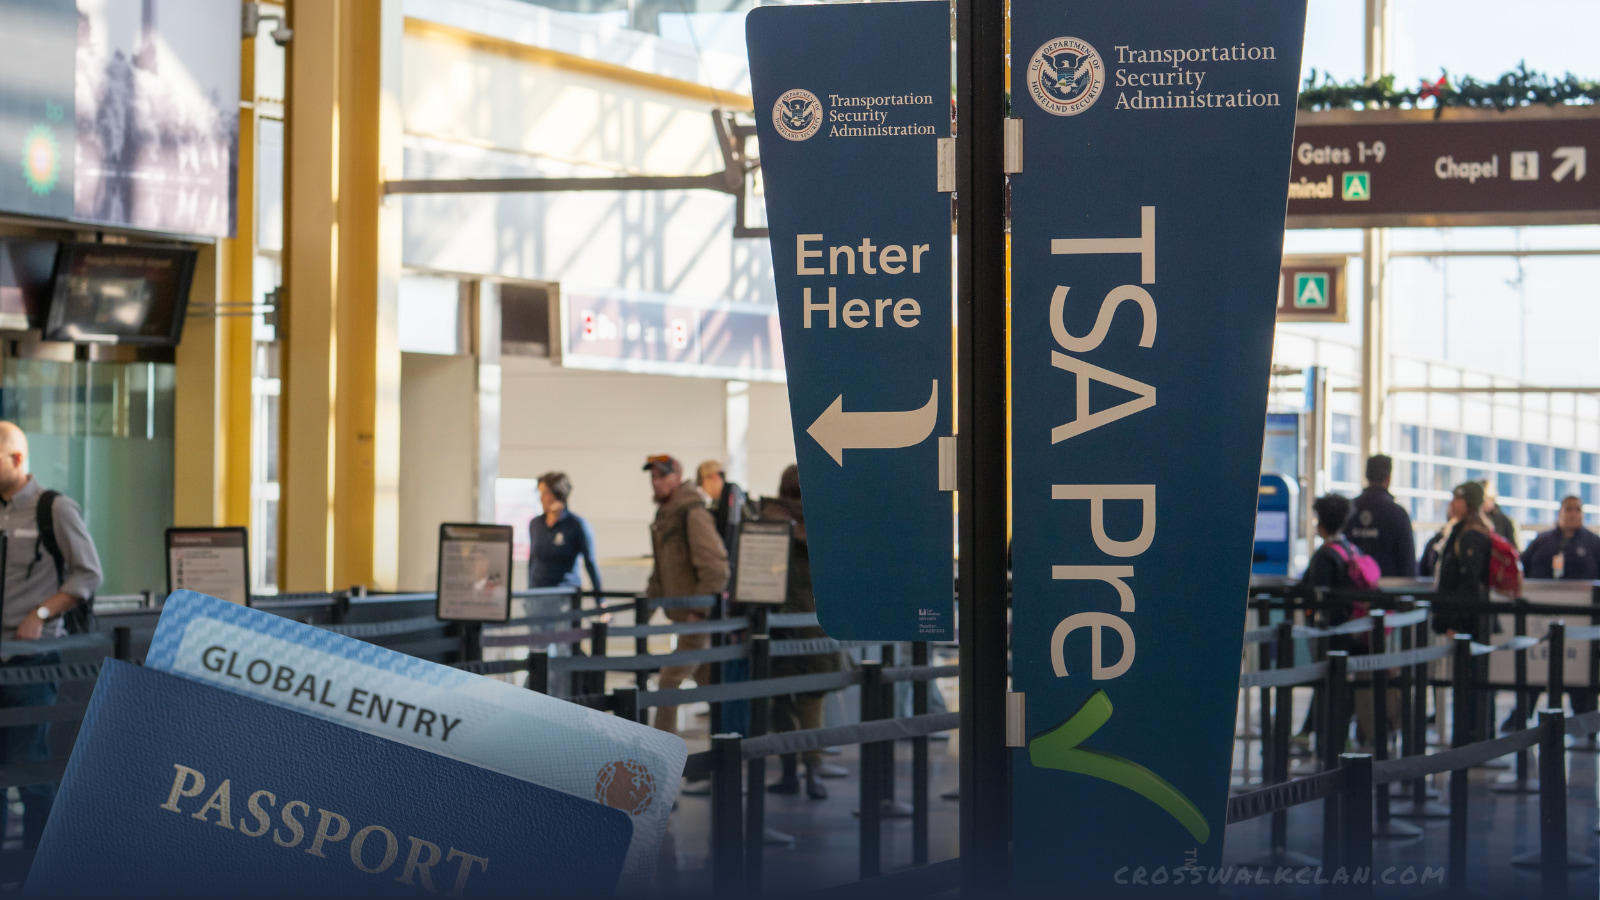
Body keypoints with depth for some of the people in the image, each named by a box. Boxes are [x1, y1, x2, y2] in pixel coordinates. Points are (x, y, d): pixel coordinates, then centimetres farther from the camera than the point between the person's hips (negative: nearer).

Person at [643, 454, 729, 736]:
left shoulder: (693, 514, -16)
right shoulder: (663, 514, 14)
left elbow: (715, 567, -21)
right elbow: (661, 568, 25)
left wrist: (698, 609, -21)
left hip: (701, 614, -9)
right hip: (684, 613, 9)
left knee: (670, 679, -9)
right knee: (707, 679, 15)